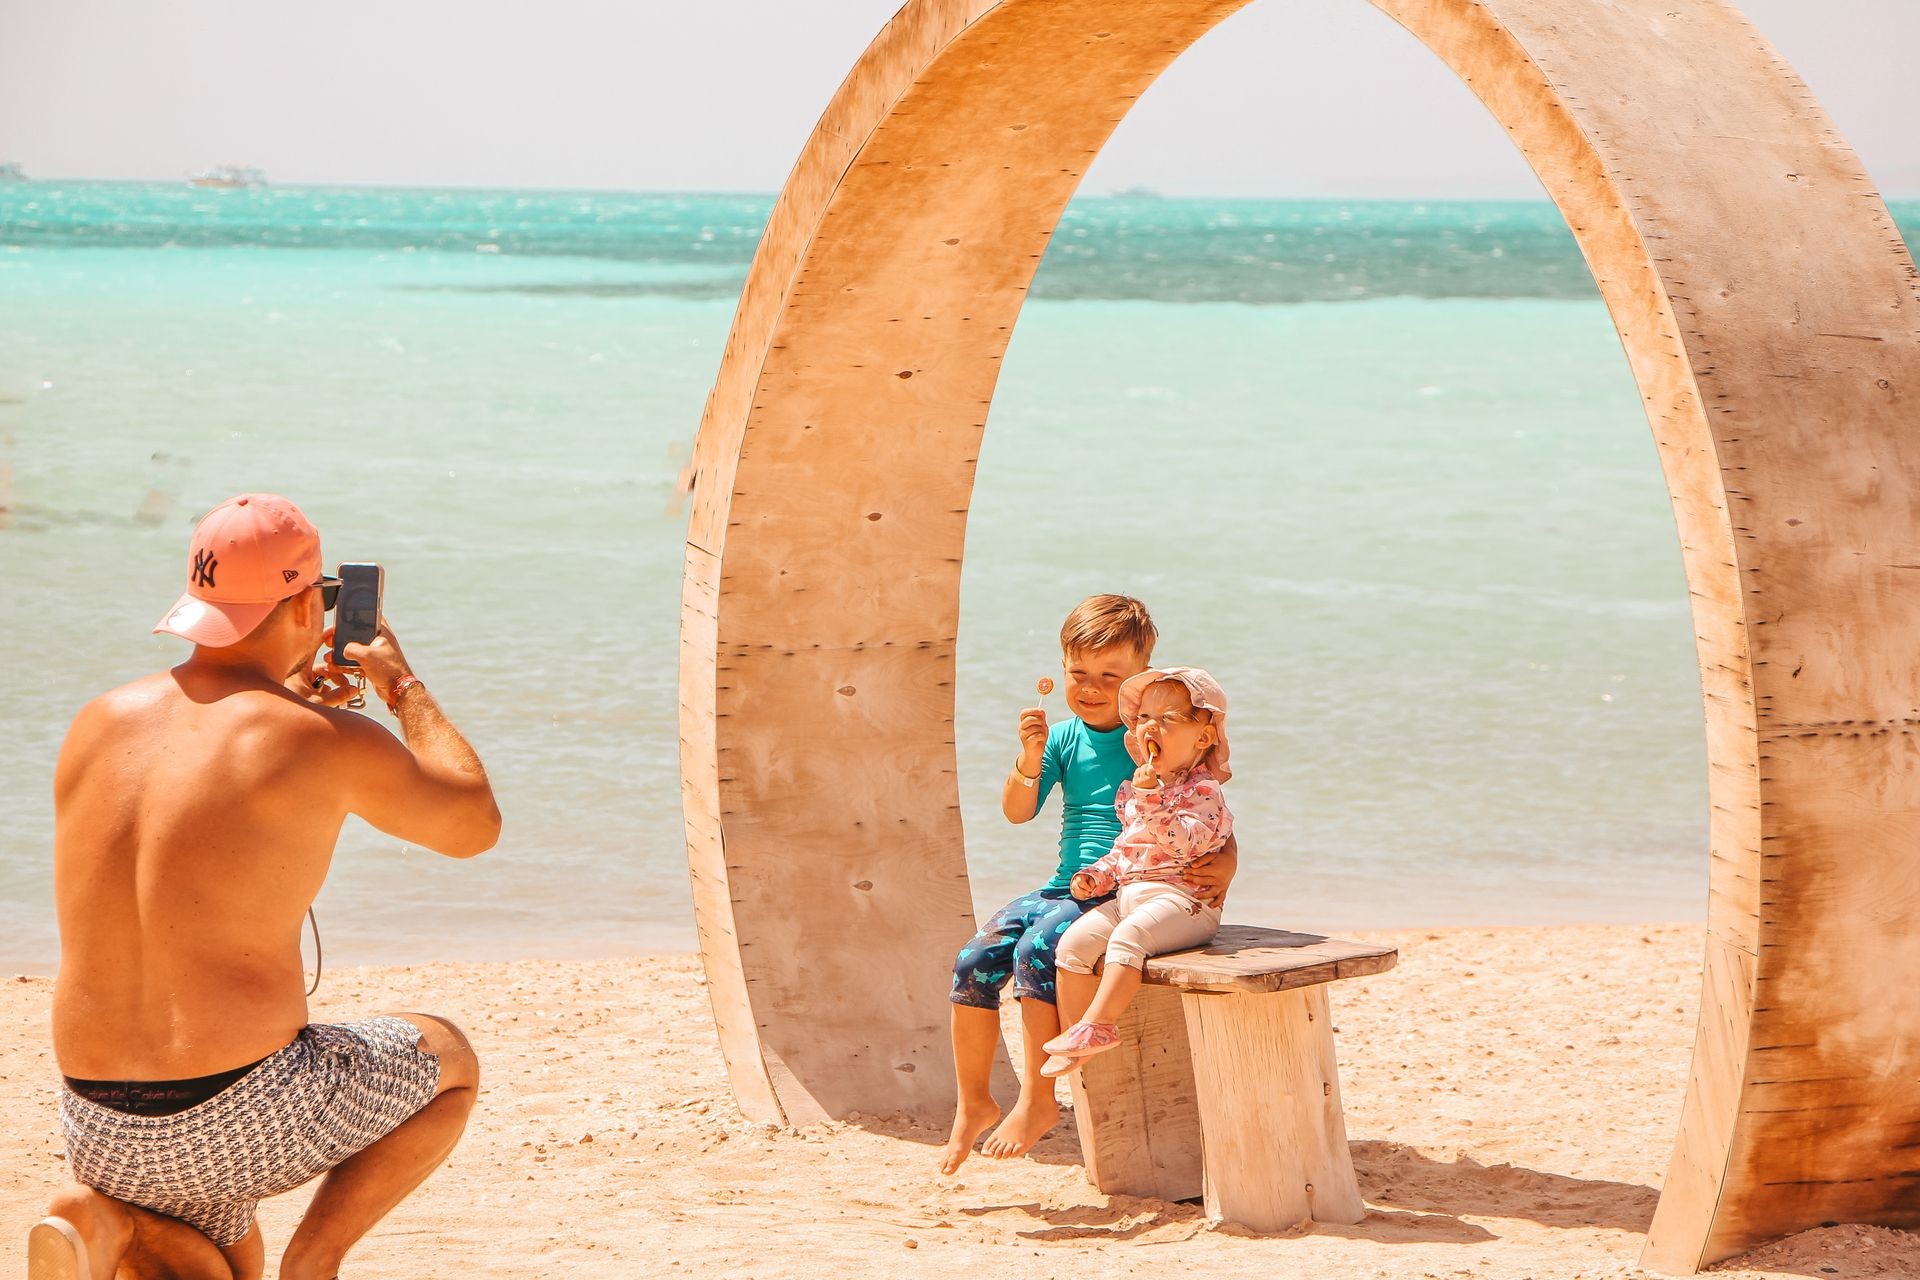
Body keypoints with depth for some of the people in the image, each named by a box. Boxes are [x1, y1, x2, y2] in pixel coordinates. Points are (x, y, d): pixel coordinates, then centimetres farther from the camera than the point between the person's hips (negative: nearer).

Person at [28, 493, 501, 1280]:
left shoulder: (98, 723, 5)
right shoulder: (331, 743, -11)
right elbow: (475, 825, 7)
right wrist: (404, 687, 20)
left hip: (99, 1132, 5)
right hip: (244, 1119, -5)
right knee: (451, 1061, 25)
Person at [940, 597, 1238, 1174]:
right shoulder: (1063, 737, 8)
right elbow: (1017, 811, -2)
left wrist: (1223, 865, -22)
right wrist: (1030, 759, -21)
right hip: (1065, 888, 5)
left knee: (1036, 949, -30)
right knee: (974, 961, -13)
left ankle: (1037, 1101, -21)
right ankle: (973, 1102, 1)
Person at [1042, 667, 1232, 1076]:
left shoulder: (1202, 790, -6)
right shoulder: (1136, 788, 18)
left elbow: (1183, 842, -23)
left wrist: (1152, 799, -30)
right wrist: (1098, 875, 11)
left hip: (1180, 898, -8)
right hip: (1128, 895, 8)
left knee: (1128, 936, -35)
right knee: (1075, 942, -12)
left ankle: (1096, 1026, -35)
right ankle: (1074, 1039, -6)